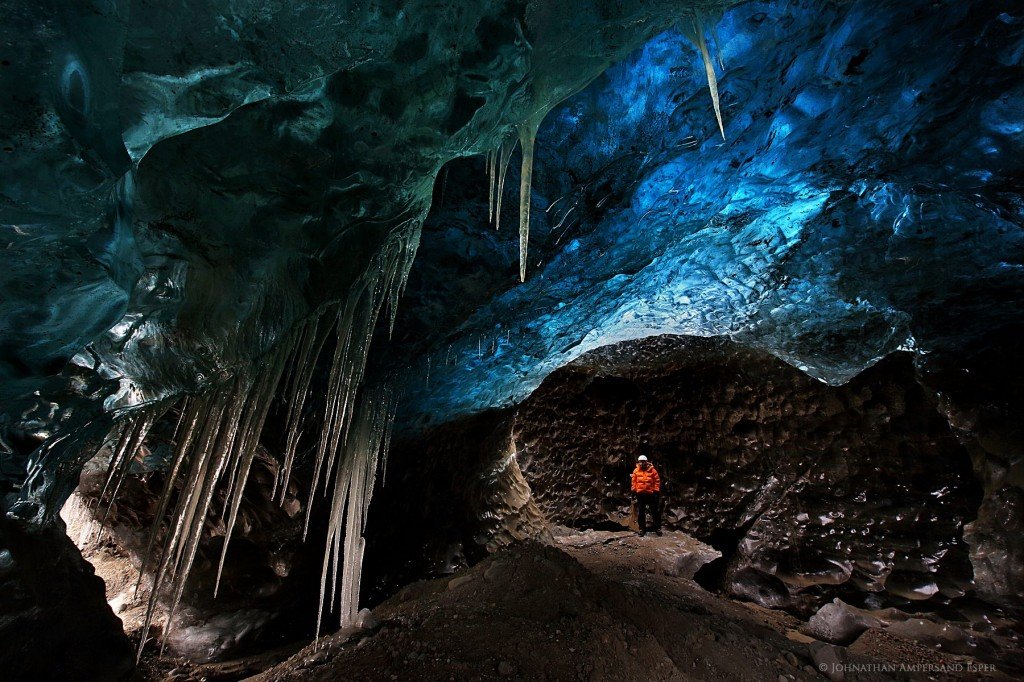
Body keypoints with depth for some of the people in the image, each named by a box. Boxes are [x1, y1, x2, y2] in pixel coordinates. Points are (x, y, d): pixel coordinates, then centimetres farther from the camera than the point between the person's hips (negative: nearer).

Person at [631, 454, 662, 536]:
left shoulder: (652, 470, -7)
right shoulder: (636, 471, 0)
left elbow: (657, 481, -3)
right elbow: (633, 482, 7)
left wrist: (656, 490, -6)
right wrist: (633, 490, 3)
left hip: (651, 494, -2)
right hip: (640, 494, 2)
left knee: (655, 512, 6)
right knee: (640, 513, 7)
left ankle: (658, 528, 18)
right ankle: (642, 529, 18)